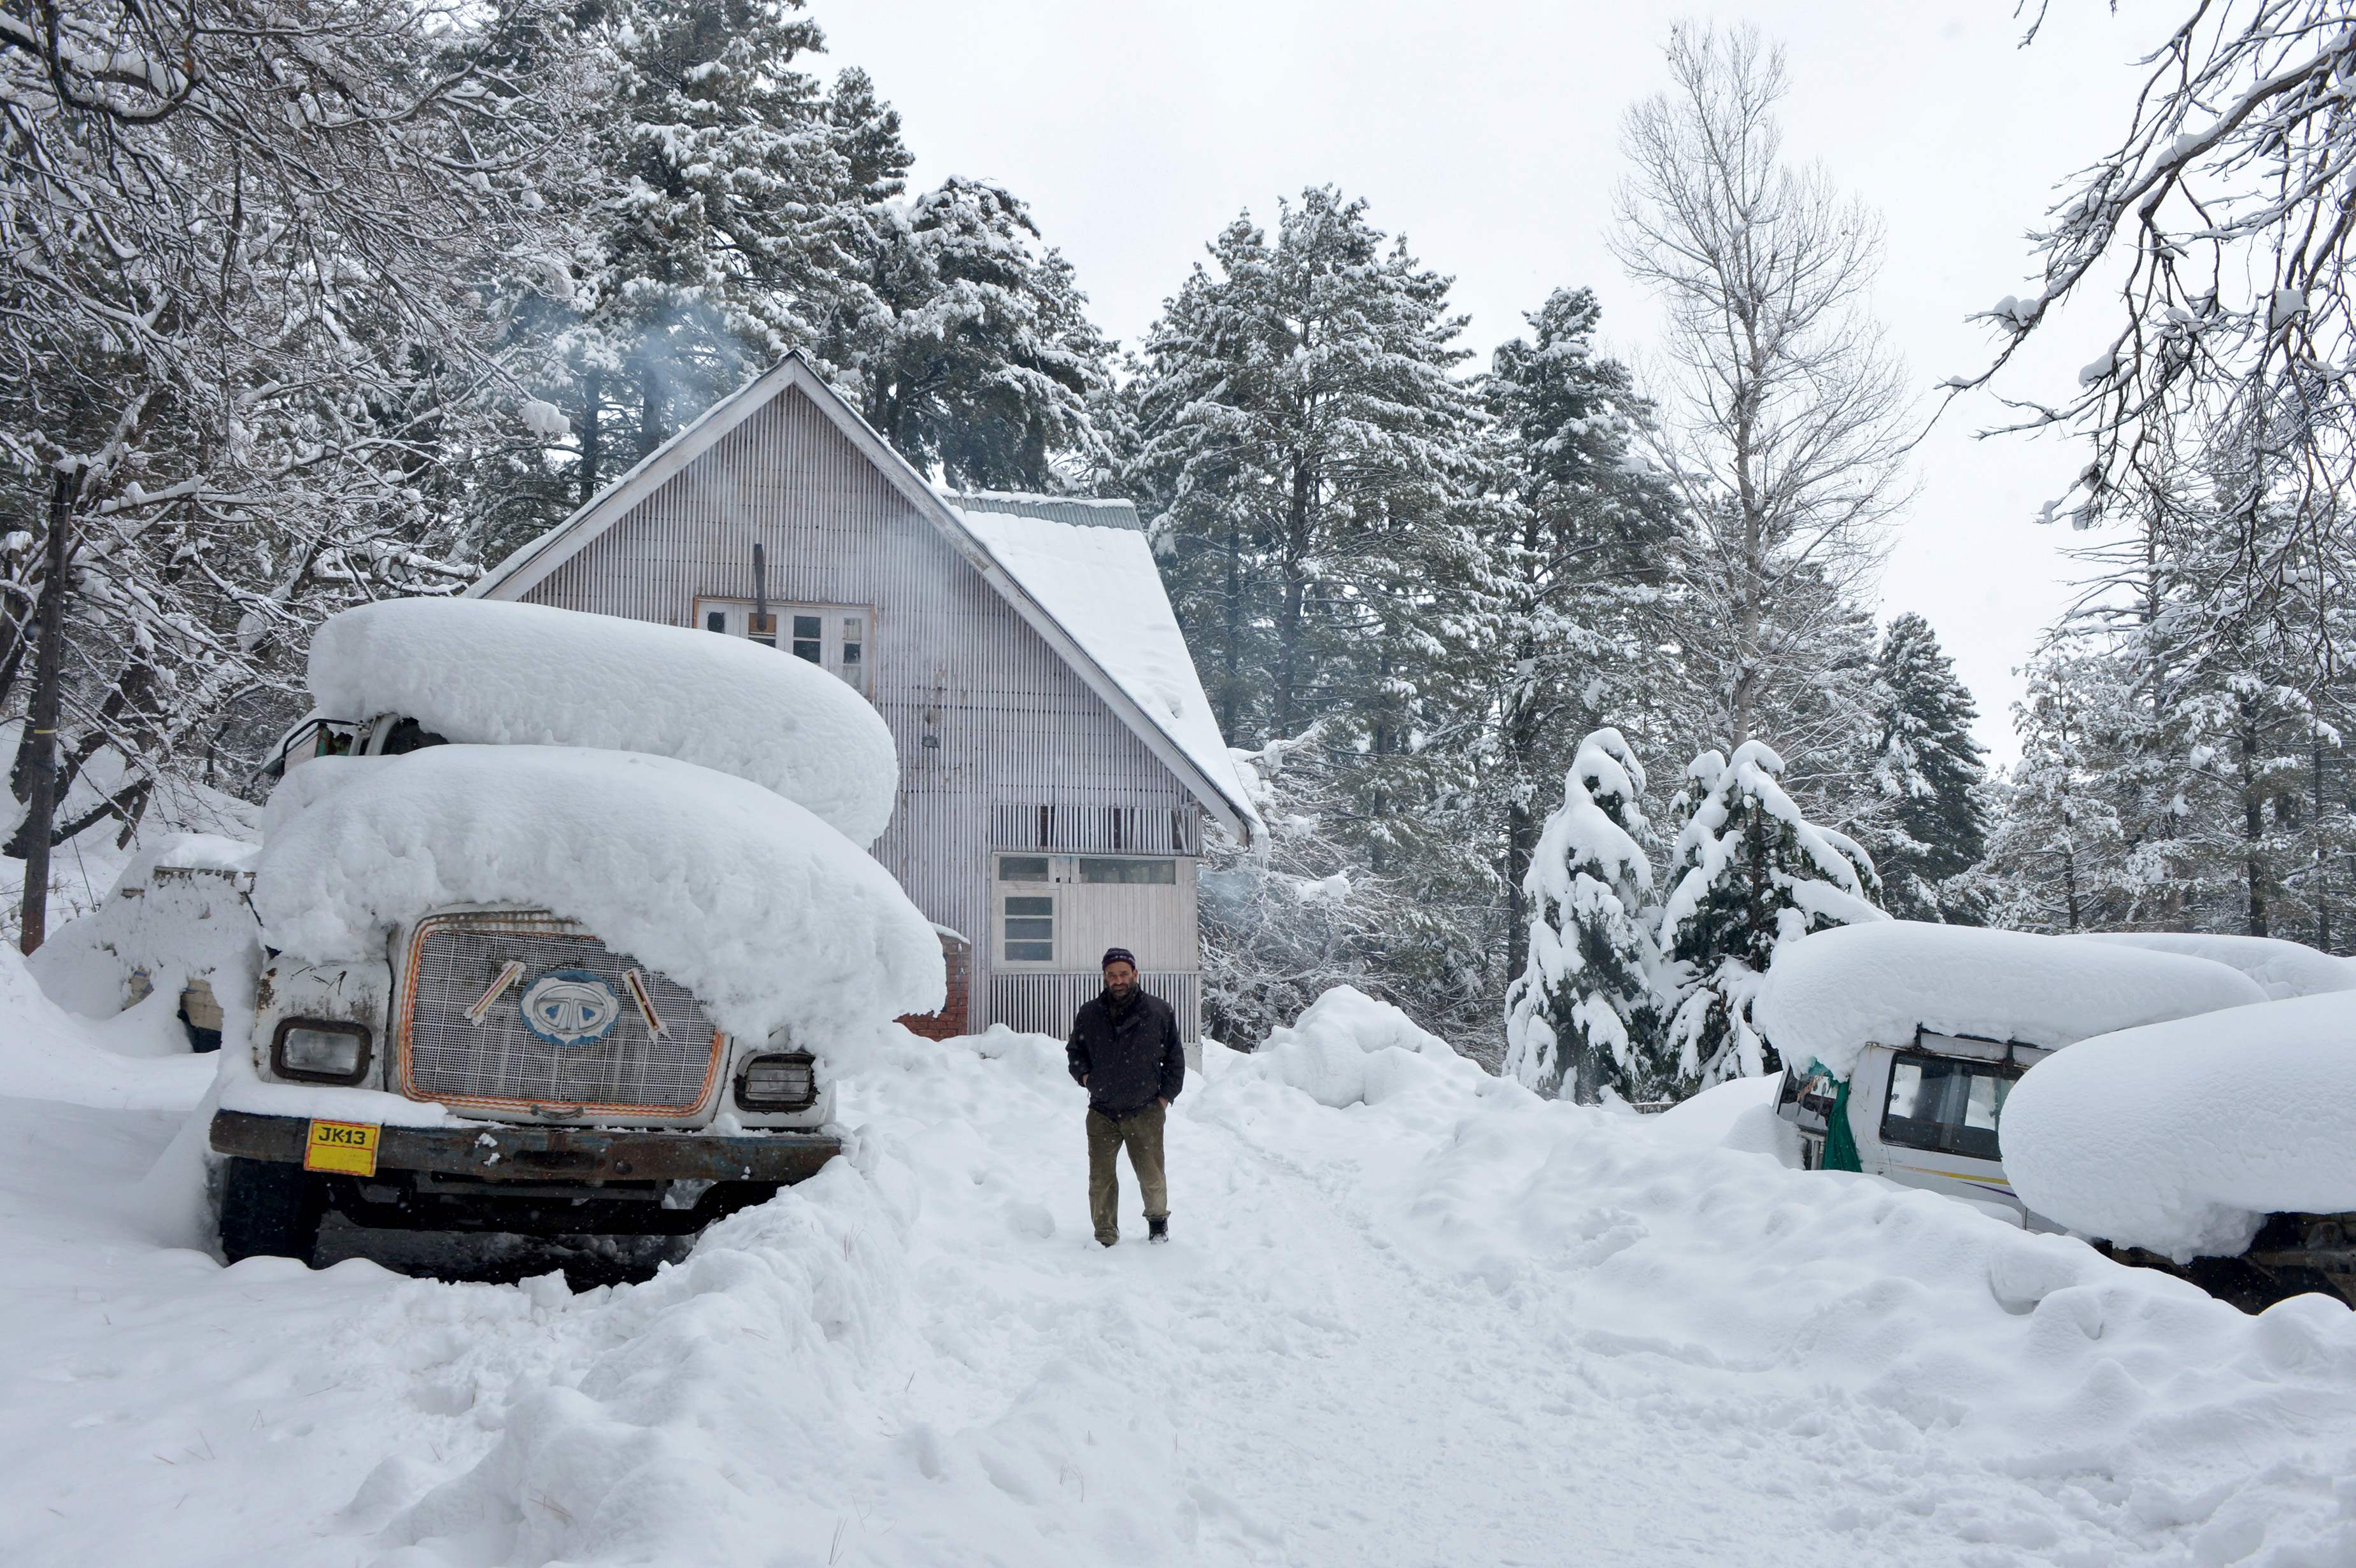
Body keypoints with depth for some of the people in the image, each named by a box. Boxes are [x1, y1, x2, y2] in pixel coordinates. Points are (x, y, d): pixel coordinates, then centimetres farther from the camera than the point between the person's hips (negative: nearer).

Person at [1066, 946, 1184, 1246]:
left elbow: (1175, 1058, 9)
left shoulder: (1159, 1012, -1)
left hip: (1146, 1112, -1)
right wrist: (1083, 1074, 1)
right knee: (1101, 1179, 2)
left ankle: (1158, 1218, 31)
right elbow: (1074, 1051, 19)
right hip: (1102, 1112, 1)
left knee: (1152, 1177, 1)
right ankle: (1105, 1237, 18)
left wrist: (1166, 1095, 3)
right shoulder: (1088, 1014, 2)